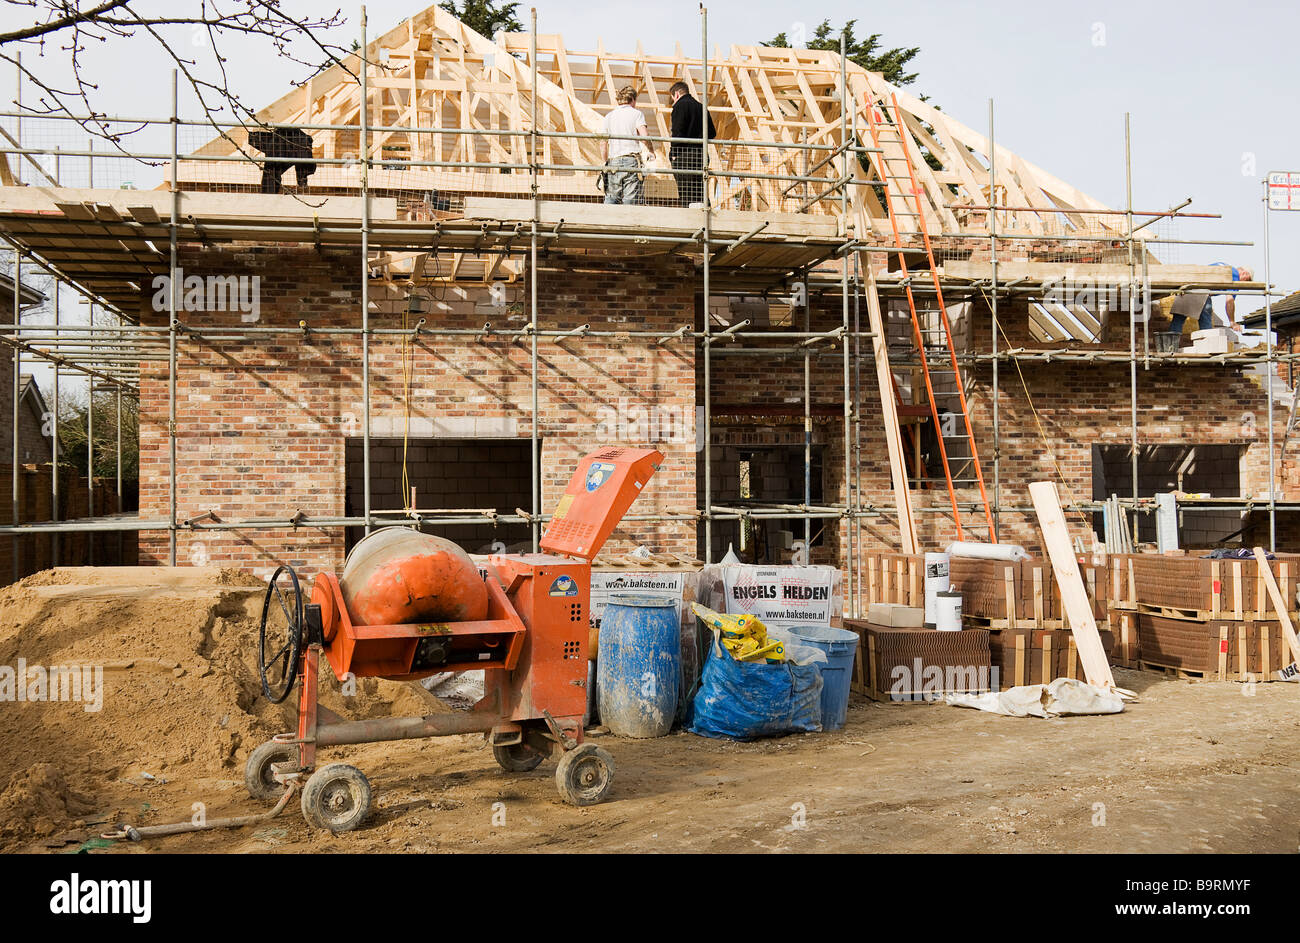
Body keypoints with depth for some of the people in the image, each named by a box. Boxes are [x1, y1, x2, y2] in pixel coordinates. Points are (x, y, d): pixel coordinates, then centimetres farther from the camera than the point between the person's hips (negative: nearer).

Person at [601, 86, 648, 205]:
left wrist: (606, 163, 21)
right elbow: (644, 138, -11)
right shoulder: (636, 114, 2)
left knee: (611, 199, 7)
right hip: (632, 160, -3)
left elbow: (603, 143, 12)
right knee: (630, 201, -3)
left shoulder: (609, 116, 14)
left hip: (613, 161, 3)